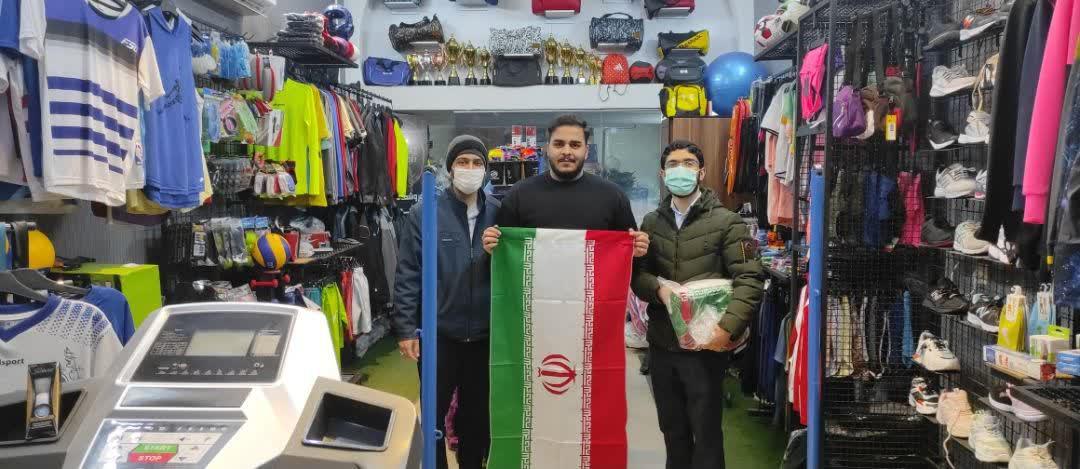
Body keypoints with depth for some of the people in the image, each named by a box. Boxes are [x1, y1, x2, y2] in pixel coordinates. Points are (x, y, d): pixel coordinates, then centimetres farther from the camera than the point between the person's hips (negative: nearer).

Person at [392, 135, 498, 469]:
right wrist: (405, 329, -10)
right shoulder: (423, 214, -7)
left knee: (478, 414, 17)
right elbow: (407, 275, -8)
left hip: (485, 335, 3)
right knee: (434, 414, 11)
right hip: (438, 334, -3)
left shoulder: (499, 213, 2)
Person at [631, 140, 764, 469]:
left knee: (706, 431, 6)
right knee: (672, 429, 18)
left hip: (705, 345, -4)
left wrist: (727, 328, -23)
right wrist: (659, 289, -15)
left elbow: (749, 279, -11)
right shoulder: (652, 222, 8)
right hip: (661, 343, 4)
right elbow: (636, 274, 7)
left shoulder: (726, 222, -5)